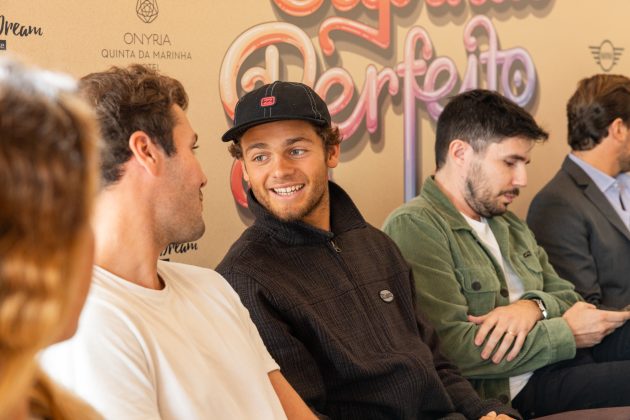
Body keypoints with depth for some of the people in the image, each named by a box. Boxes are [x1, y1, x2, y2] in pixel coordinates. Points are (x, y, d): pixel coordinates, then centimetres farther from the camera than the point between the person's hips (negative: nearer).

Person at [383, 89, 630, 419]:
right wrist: (567, 333, -12)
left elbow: (565, 296, 17)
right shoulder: (414, 227, -11)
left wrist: (531, 306, -8)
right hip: (511, 391, -9)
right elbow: (454, 349, -20)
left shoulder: (511, 227, 20)